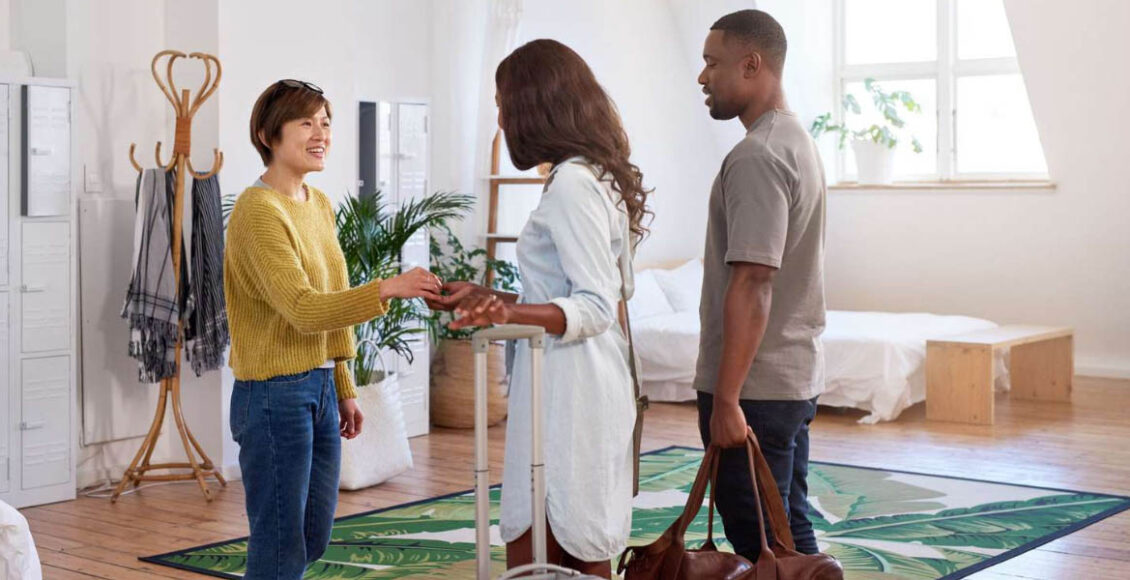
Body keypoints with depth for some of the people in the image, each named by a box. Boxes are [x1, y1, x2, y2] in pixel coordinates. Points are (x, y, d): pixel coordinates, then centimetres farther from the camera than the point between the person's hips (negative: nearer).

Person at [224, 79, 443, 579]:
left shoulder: (319, 204, 12)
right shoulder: (258, 210, -15)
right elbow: (303, 309, -25)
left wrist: (344, 389, 17)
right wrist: (387, 289, -34)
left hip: (320, 386, 9)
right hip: (275, 393, -9)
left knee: (314, 539, 16)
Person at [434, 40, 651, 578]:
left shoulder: (572, 183, -14)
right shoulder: (598, 176, 15)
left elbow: (597, 307, -19)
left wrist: (511, 312, -32)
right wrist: (489, 298, 21)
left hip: (565, 392, -10)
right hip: (589, 388, 10)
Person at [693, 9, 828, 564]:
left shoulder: (756, 156, -18)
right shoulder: (799, 141, 14)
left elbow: (752, 285, -23)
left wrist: (726, 399, -22)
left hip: (754, 386, -10)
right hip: (796, 378, 10)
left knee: (759, 542, -2)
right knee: (790, 532, 15)